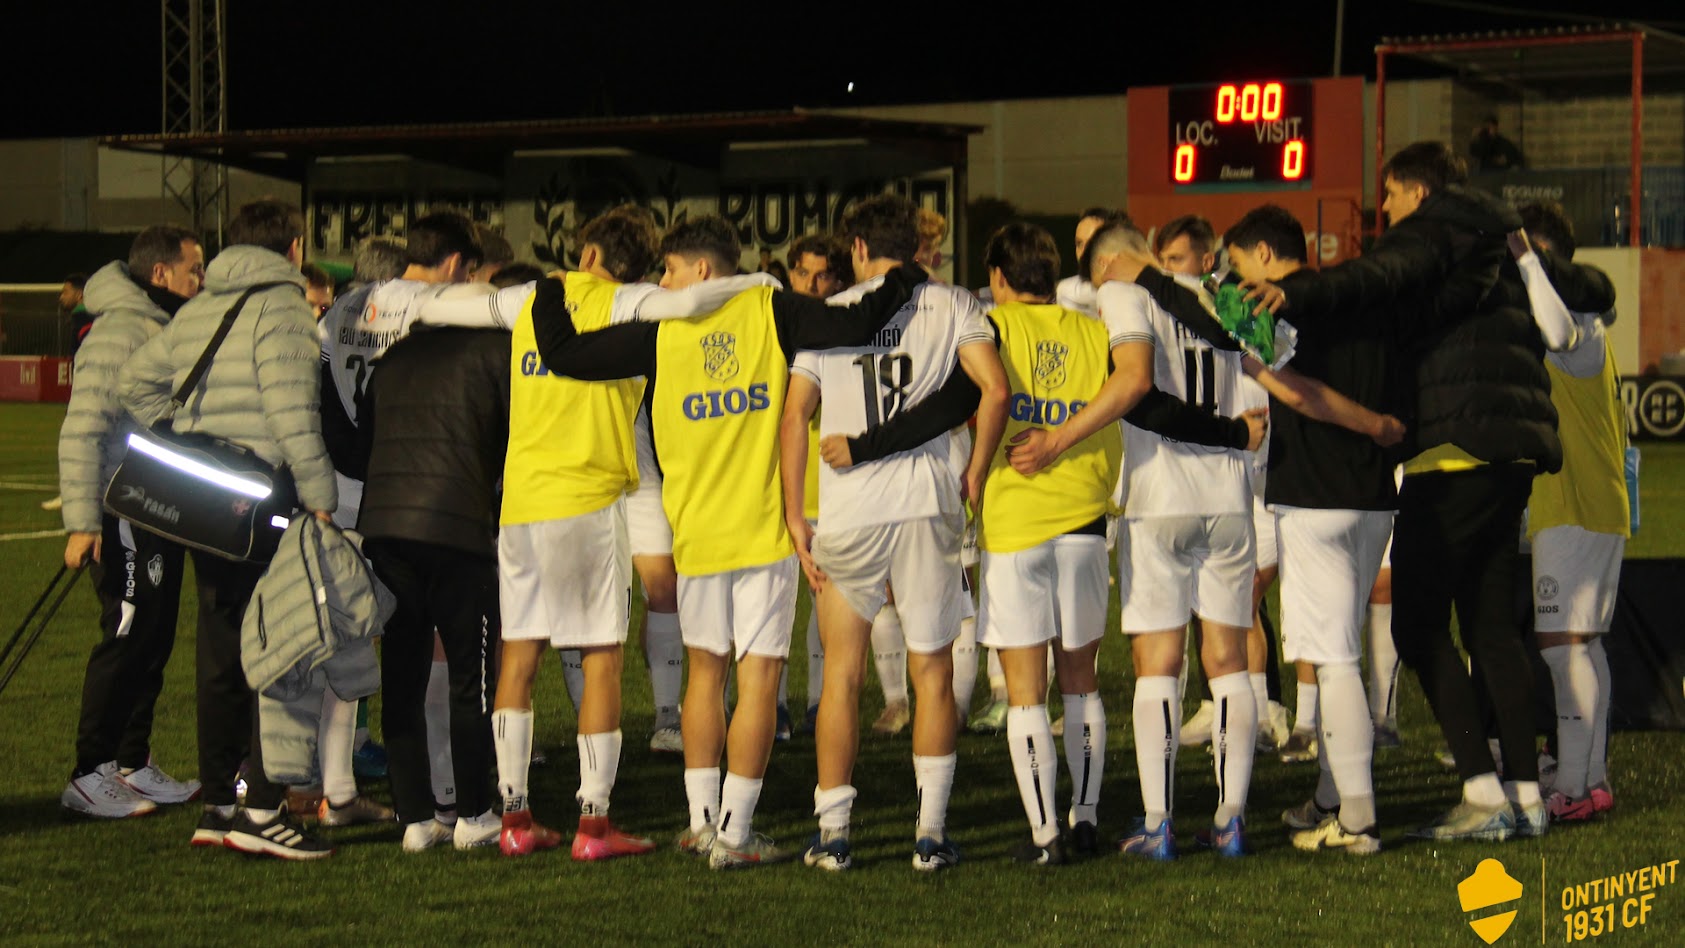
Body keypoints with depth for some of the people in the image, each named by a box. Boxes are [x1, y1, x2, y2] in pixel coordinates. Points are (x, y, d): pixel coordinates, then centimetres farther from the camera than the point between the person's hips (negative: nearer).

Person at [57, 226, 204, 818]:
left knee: (153, 641, 12)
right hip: (126, 518, -9)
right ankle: (89, 776, -3)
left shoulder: (166, 330, 15)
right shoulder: (119, 331, -14)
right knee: (126, 638, -8)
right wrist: (83, 521, -23)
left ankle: (132, 764, 20)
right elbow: (83, 430, -19)